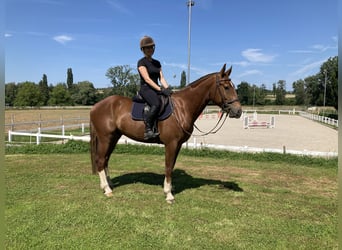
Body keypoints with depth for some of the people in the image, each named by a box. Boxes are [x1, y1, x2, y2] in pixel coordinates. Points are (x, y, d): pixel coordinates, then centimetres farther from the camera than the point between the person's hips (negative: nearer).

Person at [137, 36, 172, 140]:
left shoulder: (157, 63, 20)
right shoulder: (141, 62, -2)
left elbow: (161, 78, 13)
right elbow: (147, 79, -12)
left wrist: (167, 88, -6)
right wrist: (161, 89, -20)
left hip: (156, 89, 7)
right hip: (146, 89, -7)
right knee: (157, 104, -36)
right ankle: (148, 130, -32)